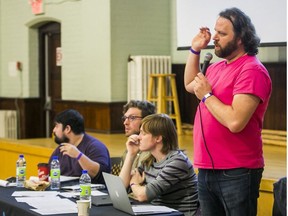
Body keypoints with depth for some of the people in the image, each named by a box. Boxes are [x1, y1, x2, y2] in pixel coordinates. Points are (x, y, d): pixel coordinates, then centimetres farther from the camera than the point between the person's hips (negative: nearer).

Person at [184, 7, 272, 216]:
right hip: (206, 170, 9)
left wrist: (206, 95, -13)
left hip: (236, 174, -8)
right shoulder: (217, 67, 12)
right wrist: (195, 50, 19)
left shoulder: (252, 71, -15)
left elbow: (235, 122, -26)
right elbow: (190, 85, 33)